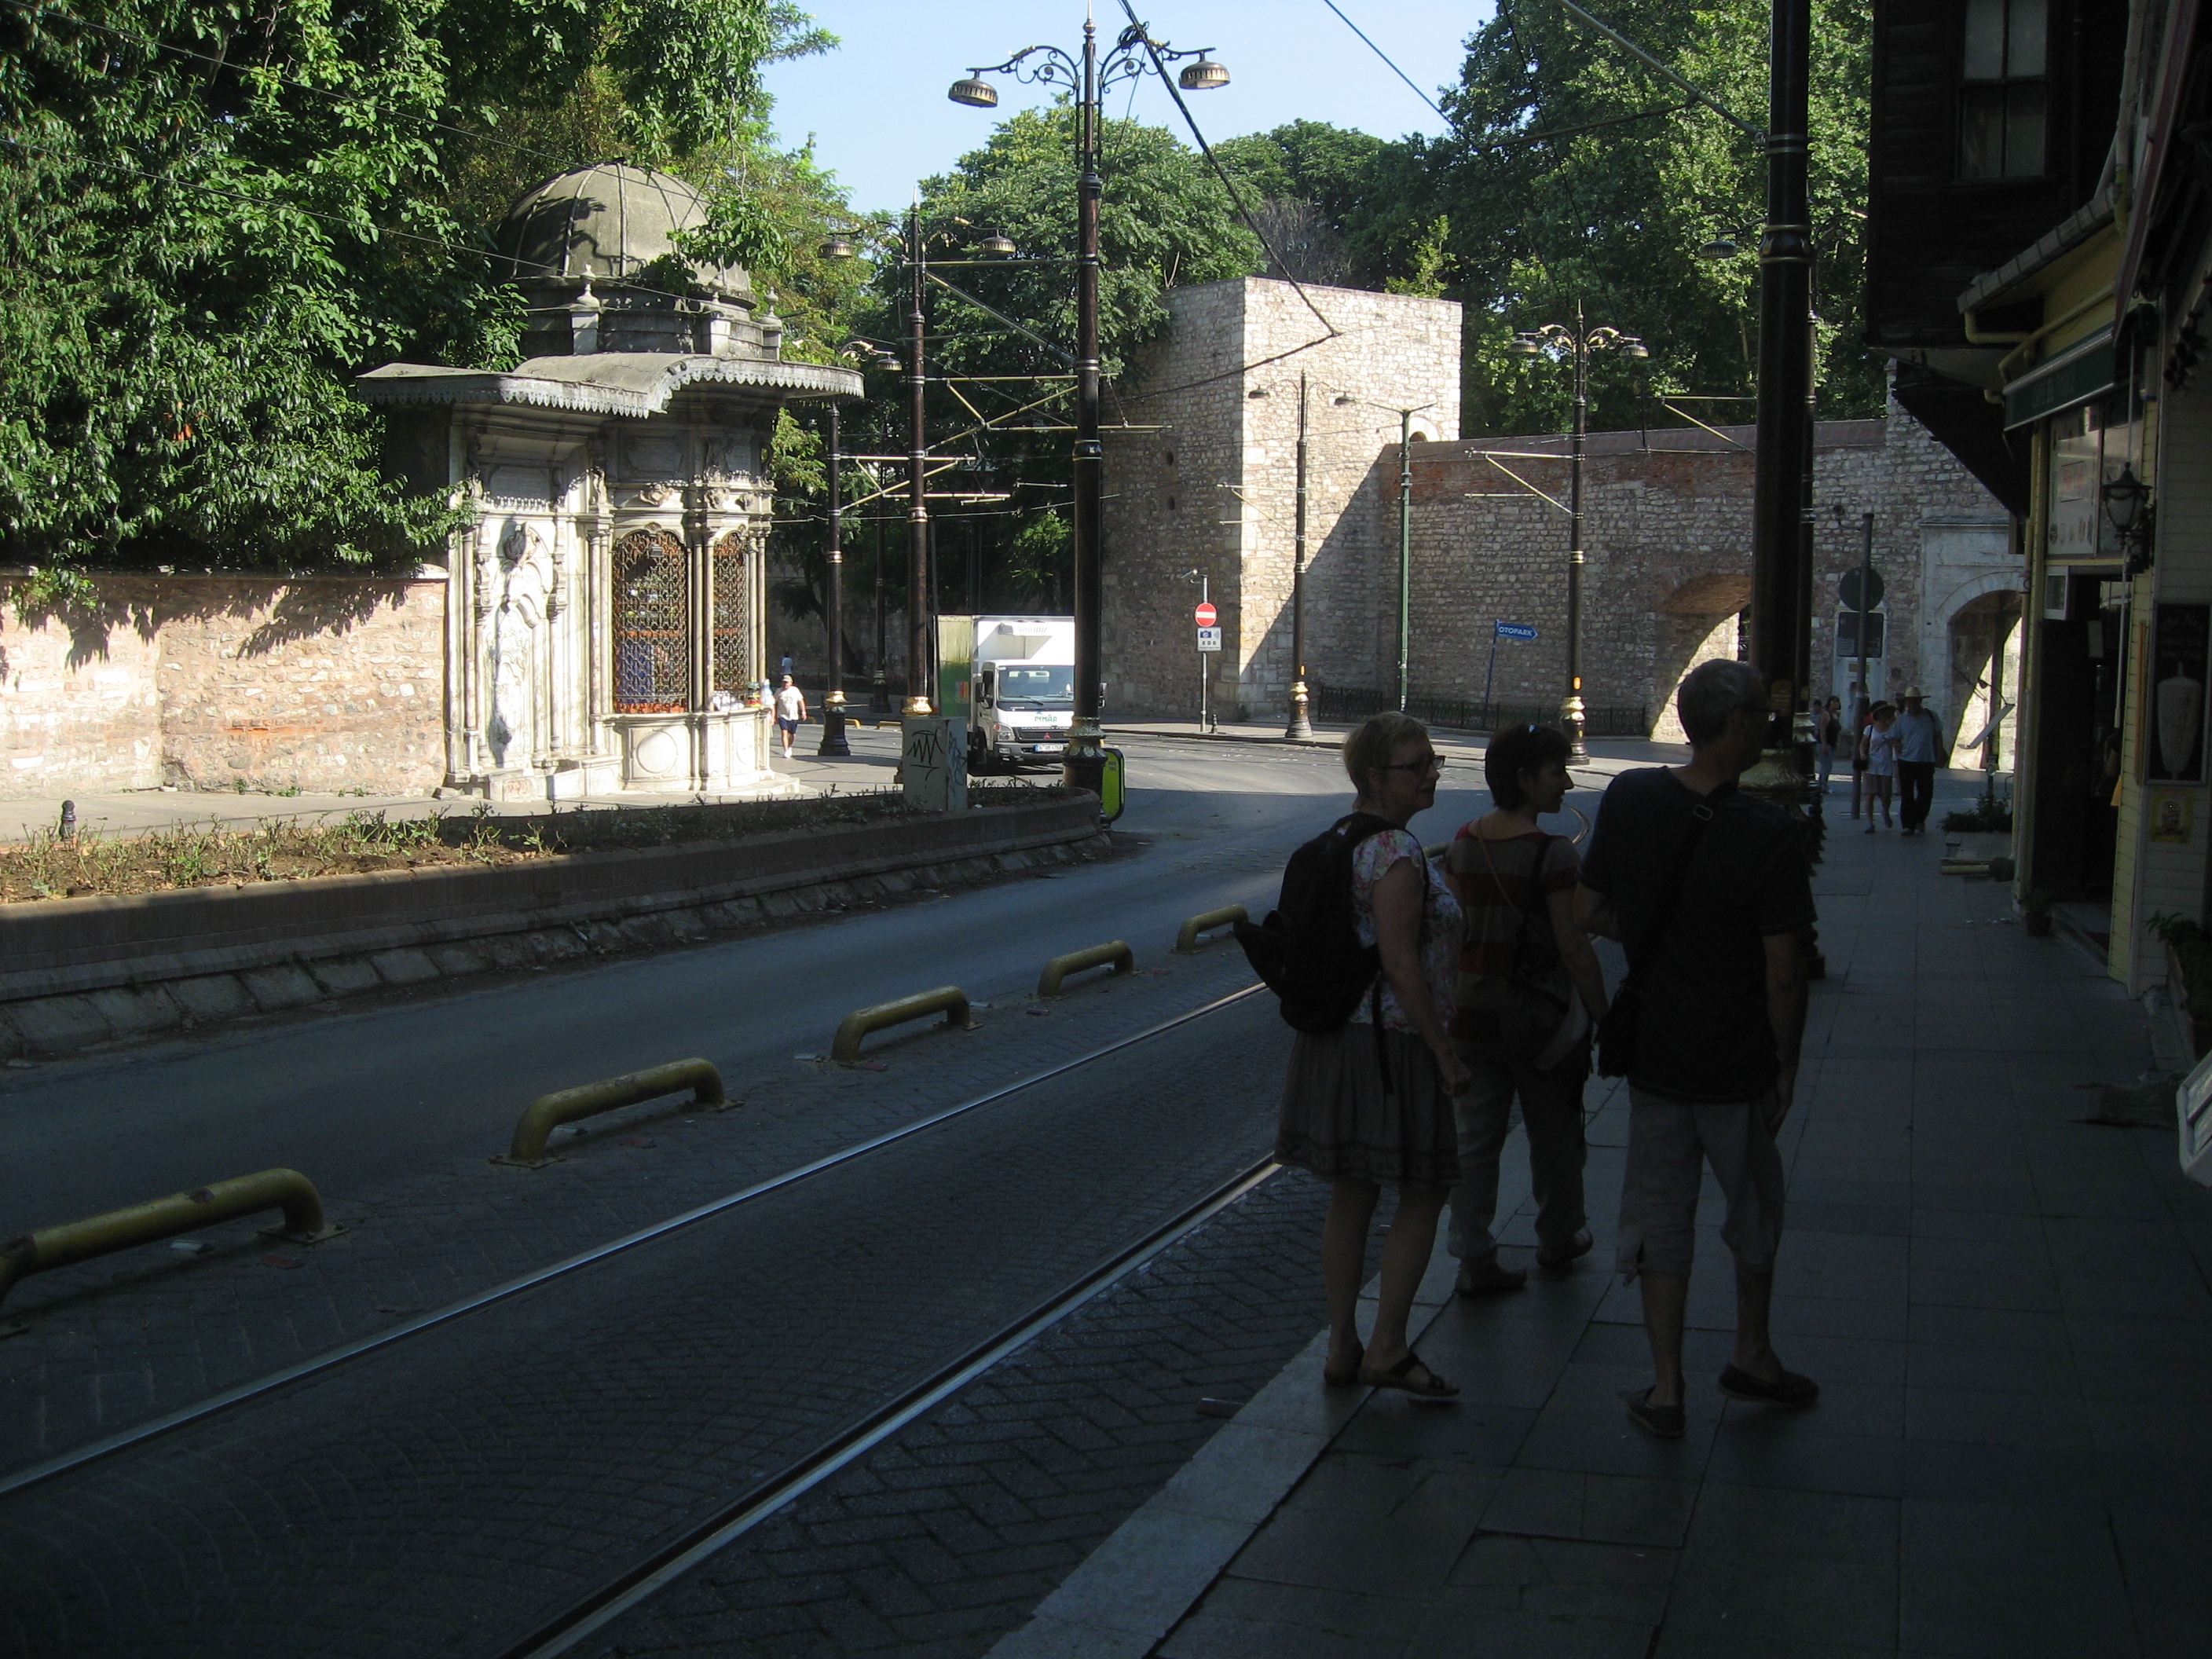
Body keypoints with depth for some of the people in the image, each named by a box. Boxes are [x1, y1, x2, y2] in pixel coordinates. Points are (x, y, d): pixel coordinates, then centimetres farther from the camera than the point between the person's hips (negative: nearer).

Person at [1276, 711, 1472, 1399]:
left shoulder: (1340, 838, 11)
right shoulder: (1397, 851, -18)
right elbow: (1402, 965, -22)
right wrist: (1445, 1052, -17)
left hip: (1334, 1037, 9)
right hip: (1391, 1041, -9)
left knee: (1350, 1196, 13)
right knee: (1423, 1193, 4)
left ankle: (1343, 1350, 18)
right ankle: (1386, 1350, 5)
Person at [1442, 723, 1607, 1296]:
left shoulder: (1462, 844, 1)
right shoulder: (1552, 852, -18)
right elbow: (1573, 946, -18)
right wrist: (1602, 1014, -9)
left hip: (1470, 1010, 5)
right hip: (1539, 1012, -5)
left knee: (1473, 1139, 9)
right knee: (1554, 1137, 16)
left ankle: (1474, 1260, 10)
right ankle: (1558, 1239, 34)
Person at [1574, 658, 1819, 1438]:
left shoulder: (1628, 799, -7)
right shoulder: (1768, 834, -20)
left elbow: (1586, 913, 1)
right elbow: (1782, 971, -17)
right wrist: (1787, 1061, -3)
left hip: (1652, 1049, 3)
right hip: (1736, 1061, -3)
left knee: (1659, 1213, 12)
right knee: (1754, 1207, 20)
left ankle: (1665, 1388, 16)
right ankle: (1752, 1355, 36)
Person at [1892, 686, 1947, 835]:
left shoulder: (1931, 717, 4)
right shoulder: (1901, 719, 5)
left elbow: (1938, 736, 7)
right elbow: (1896, 740, 11)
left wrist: (1940, 755, 0)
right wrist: (1899, 751, -4)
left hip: (1926, 762, 0)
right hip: (1906, 762, 0)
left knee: (1926, 793, 6)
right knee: (1907, 795, -1)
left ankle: (1919, 820, 28)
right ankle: (1908, 825, 4)